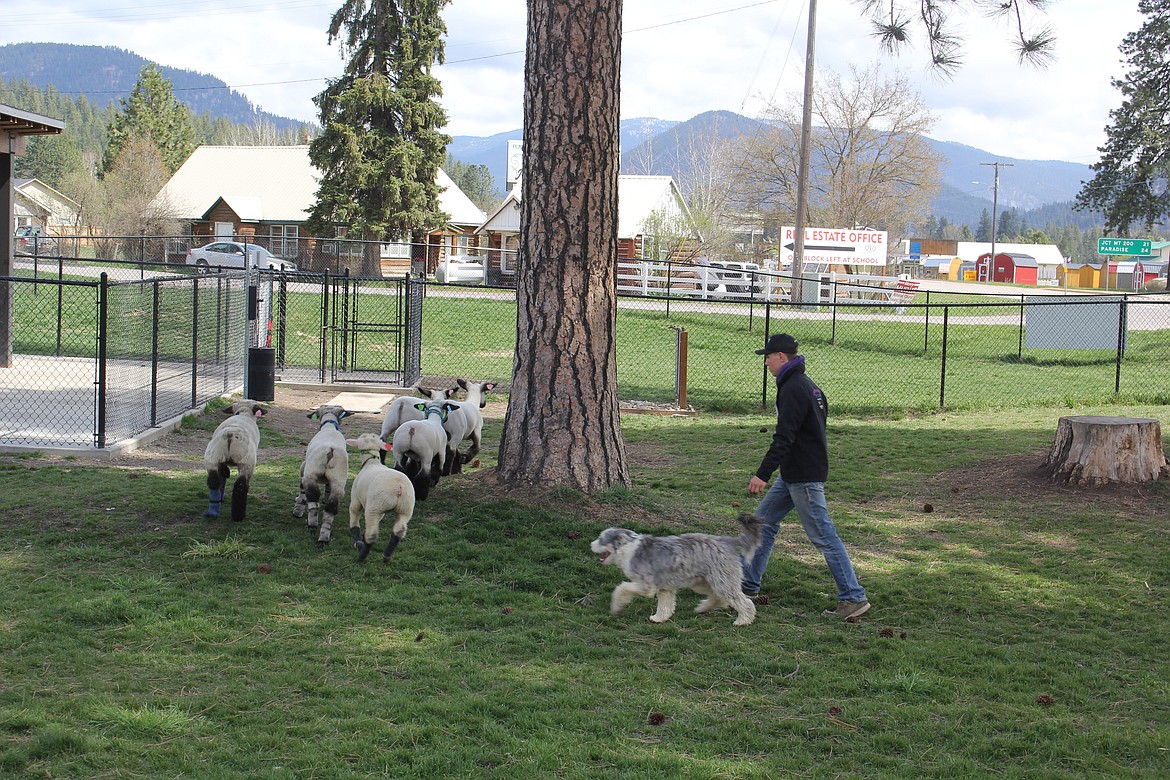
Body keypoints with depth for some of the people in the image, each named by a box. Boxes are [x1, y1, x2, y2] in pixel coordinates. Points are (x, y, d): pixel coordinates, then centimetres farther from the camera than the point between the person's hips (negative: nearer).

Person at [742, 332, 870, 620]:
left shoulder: (793, 389, -18)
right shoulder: (807, 385, 14)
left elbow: (784, 438, -25)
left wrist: (763, 474, -28)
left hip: (805, 477, -11)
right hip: (793, 474, 11)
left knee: (822, 535, -8)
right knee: (764, 518, 15)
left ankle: (854, 598, -5)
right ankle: (748, 584, 21)